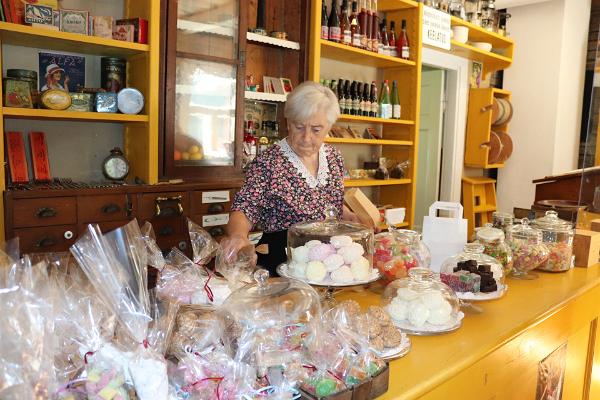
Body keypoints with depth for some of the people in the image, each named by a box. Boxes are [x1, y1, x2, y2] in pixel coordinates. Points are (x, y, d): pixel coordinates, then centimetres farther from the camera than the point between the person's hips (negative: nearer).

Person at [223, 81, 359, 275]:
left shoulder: (334, 157, 8)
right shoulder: (267, 162, -9)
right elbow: (245, 209, -13)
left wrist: (352, 218, 3)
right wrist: (238, 234, -34)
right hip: (281, 262, -4)